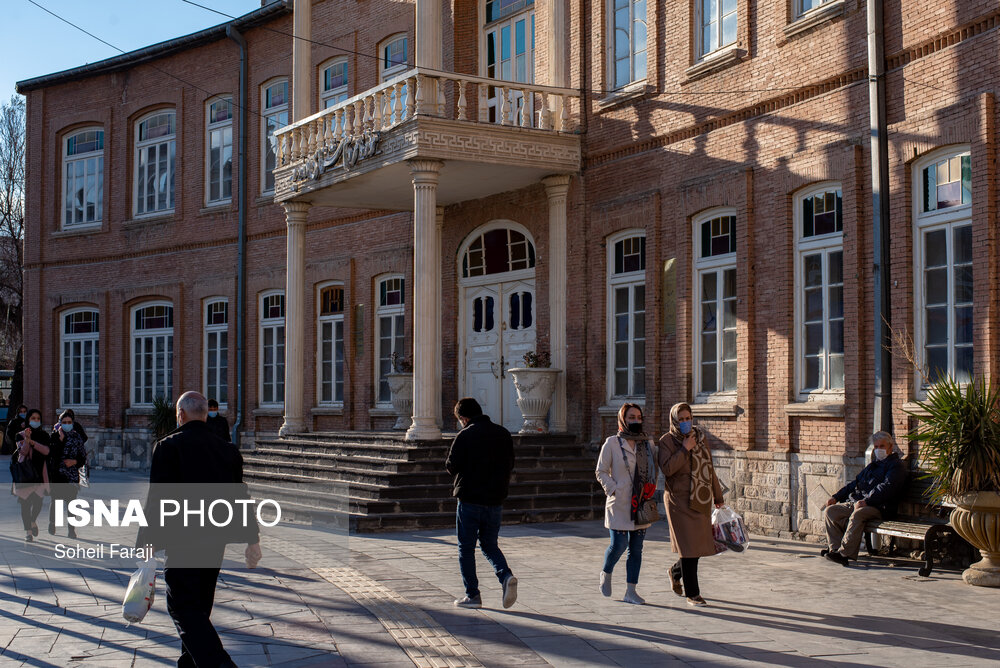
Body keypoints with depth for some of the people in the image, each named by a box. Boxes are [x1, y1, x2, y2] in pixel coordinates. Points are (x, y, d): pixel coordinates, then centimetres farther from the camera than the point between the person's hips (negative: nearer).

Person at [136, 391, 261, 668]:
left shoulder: (169, 445, -8)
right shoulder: (228, 450, 9)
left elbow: (157, 498, -12)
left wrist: (147, 542, -7)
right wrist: (252, 539, 16)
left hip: (183, 541, -6)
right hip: (217, 540, 6)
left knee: (183, 607, -4)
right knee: (199, 605, 19)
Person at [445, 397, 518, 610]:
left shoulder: (464, 436, -10)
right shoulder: (503, 434, 6)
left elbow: (452, 466, -12)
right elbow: (509, 464, 10)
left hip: (470, 500, -5)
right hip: (495, 500, 5)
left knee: (466, 548, 7)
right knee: (490, 545, 16)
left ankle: (472, 595, 7)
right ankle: (506, 576, -9)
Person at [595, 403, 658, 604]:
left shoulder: (648, 443, 9)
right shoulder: (612, 443, -4)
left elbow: (654, 469, 19)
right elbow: (601, 472, -2)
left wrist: (651, 489, 5)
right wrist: (614, 490, -11)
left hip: (641, 505, 5)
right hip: (620, 504, -4)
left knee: (636, 548, 5)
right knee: (619, 545, -6)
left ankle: (630, 591, 11)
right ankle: (606, 573, 24)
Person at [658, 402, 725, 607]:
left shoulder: (699, 437, 11)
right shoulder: (667, 441, -5)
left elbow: (709, 468, 16)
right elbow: (666, 468, -19)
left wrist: (718, 496, 16)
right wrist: (685, 449, -20)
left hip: (702, 500, 6)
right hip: (681, 501, -6)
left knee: (701, 543, 8)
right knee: (689, 545, -7)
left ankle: (675, 572, 36)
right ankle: (692, 594, 2)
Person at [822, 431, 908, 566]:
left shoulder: (896, 465, 2)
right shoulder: (873, 465, 30)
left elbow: (886, 488, -14)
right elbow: (855, 483, 33)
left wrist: (866, 501, -25)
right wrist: (836, 497, 20)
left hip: (878, 507, -8)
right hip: (855, 502, 9)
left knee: (857, 514, -38)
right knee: (830, 511, -12)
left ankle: (845, 552, -39)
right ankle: (835, 547, -22)